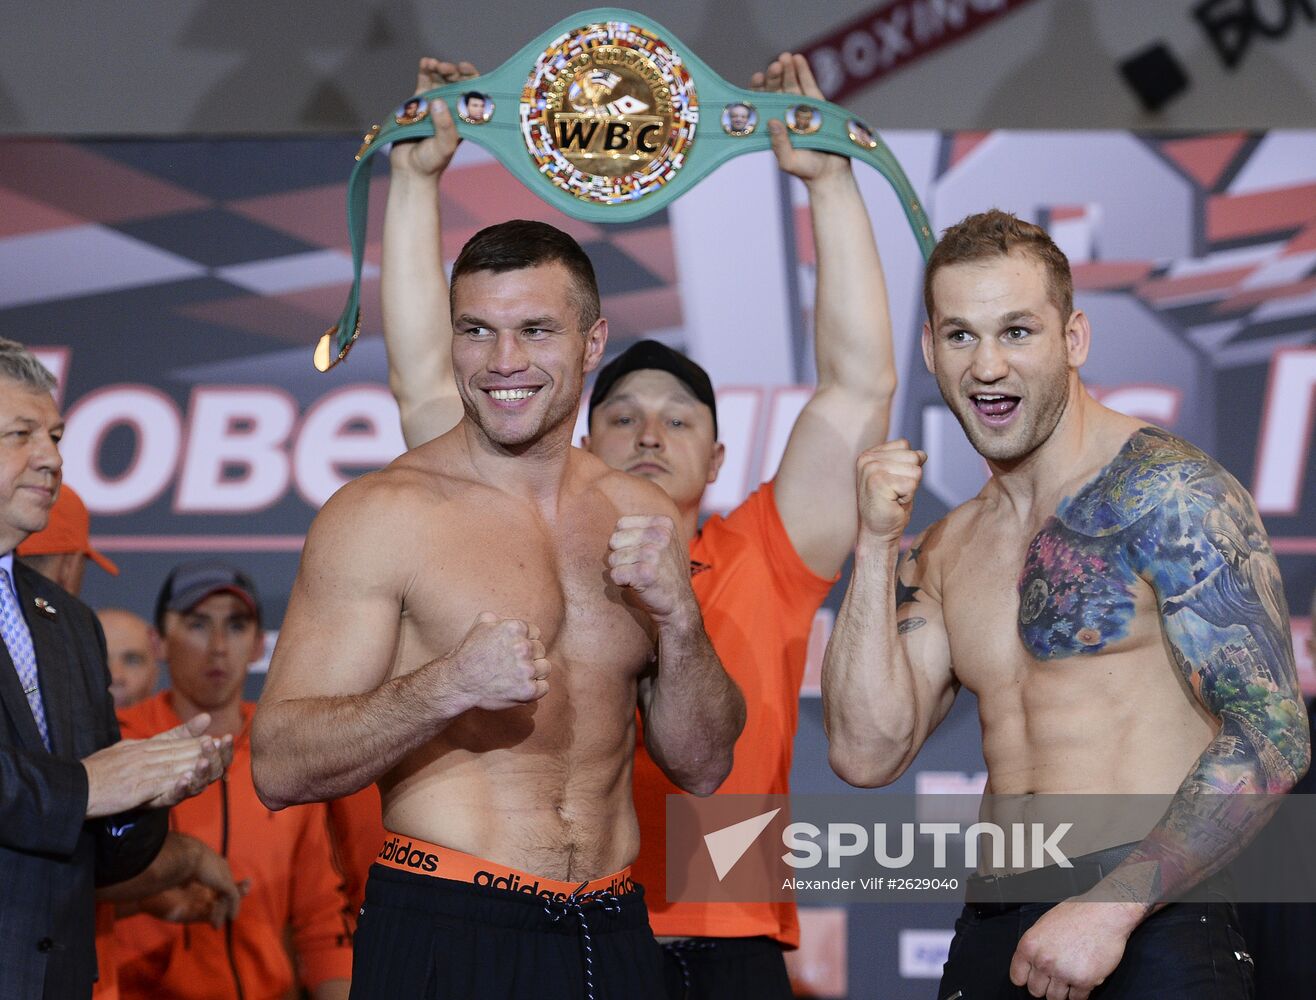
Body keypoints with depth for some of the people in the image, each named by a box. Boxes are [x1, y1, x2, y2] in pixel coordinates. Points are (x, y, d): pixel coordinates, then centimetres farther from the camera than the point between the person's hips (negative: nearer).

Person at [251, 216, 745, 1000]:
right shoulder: (379, 515, -8)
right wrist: (448, 686, -26)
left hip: (612, 936, 5)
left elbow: (703, 766, 9)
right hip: (445, 935, -4)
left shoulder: (642, 518, 7)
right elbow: (279, 768, -12)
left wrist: (678, 619, -7)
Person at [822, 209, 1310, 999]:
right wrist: (878, 548, -1)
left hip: (1152, 936, -6)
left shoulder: (1165, 493, -7)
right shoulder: (944, 554, 15)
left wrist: (1112, 905, -19)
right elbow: (868, 755, 5)